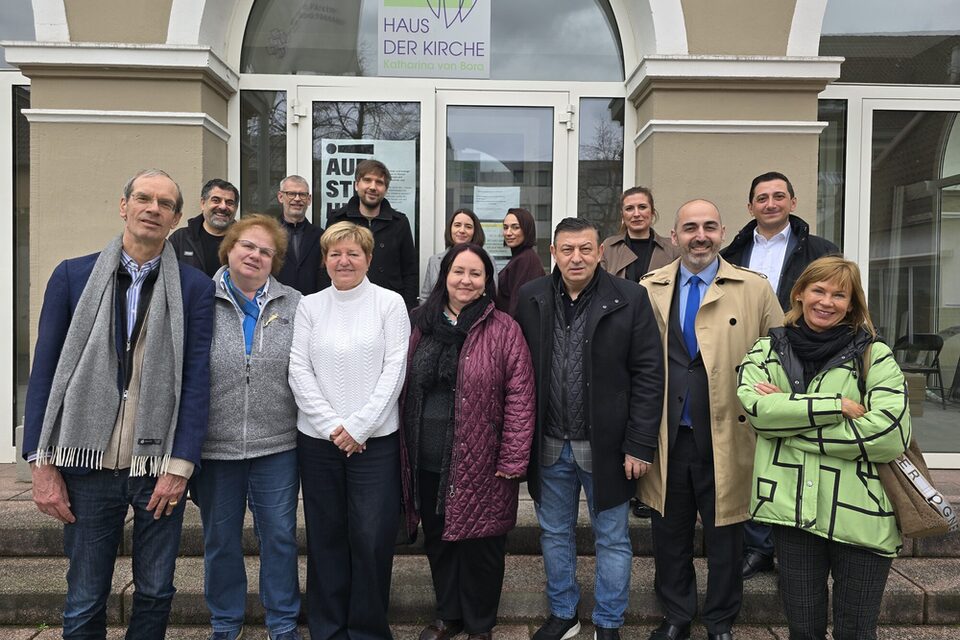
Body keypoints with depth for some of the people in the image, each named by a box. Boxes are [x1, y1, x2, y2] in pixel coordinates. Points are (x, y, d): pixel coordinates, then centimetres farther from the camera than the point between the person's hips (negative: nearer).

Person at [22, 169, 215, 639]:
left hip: (160, 466, 0)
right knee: (85, 602, 12)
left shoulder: (195, 287, 0)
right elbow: (43, 371, 3)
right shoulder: (72, 275, 2)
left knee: (155, 593, 13)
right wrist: (42, 463, -2)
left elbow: (197, 381, -3)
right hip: (89, 464, 1)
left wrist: (179, 465, -8)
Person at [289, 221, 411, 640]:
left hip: (375, 439, -2)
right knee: (325, 537, 10)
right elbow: (298, 370, 1)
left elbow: (394, 369, -5)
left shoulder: (390, 303, 0)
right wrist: (332, 425, -9)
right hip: (317, 438, 2)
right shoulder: (309, 306, 6)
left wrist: (358, 426, -11)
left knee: (372, 538, -1)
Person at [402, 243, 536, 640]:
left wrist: (513, 460, -14)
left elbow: (520, 398, -11)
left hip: (480, 461, -4)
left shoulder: (502, 329, -8)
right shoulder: (422, 326, 7)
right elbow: (408, 390, 11)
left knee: (479, 543, 8)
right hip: (428, 460, 5)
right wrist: (406, 450, 9)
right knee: (438, 539, 17)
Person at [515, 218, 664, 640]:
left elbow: (648, 375, -8)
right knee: (555, 535, 18)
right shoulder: (530, 298, -1)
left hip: (605, 446, -2)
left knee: (612, 540, 12)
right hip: (548, 446, 3)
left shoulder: (630, 299, -8)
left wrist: (639, 445, -11)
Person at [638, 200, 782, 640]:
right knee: (670, 534, 15)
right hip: (666, 436, 2)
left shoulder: (754, 290, -1)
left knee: (724, 537, 13)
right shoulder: (649, 289, 3)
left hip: (726, 438, -1)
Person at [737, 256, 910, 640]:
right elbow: (756, 407, -12)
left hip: (860, 516, -1)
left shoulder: (875, 356, -2)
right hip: (791, 507, 2)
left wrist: (787, 418, -13)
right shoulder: (767, 351, 5)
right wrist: (838, 406, -17)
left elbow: (890, 435, -14)